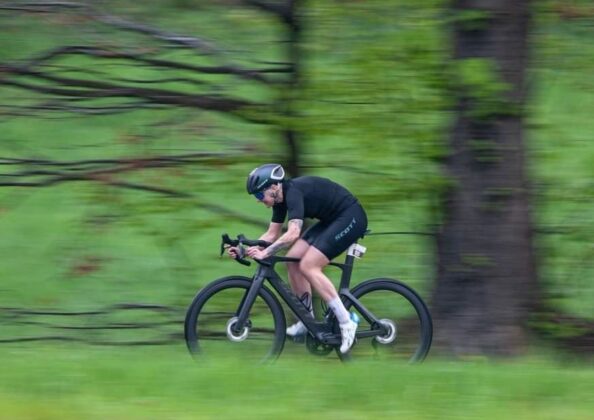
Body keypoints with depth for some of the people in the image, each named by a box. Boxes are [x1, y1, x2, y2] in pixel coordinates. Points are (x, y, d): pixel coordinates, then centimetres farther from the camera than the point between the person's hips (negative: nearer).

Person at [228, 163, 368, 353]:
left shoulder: (293, 192, -25)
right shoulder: (280, 199, 4)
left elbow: (293, 233, -37)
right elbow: (272, 235, 10)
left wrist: (265, 253, -37)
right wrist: (245, 249, -3)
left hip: (351, 217, -10)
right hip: (331, 221, 10)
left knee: (308, 266, -17)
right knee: (293, 260, 2)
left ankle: (346, 323, -15)